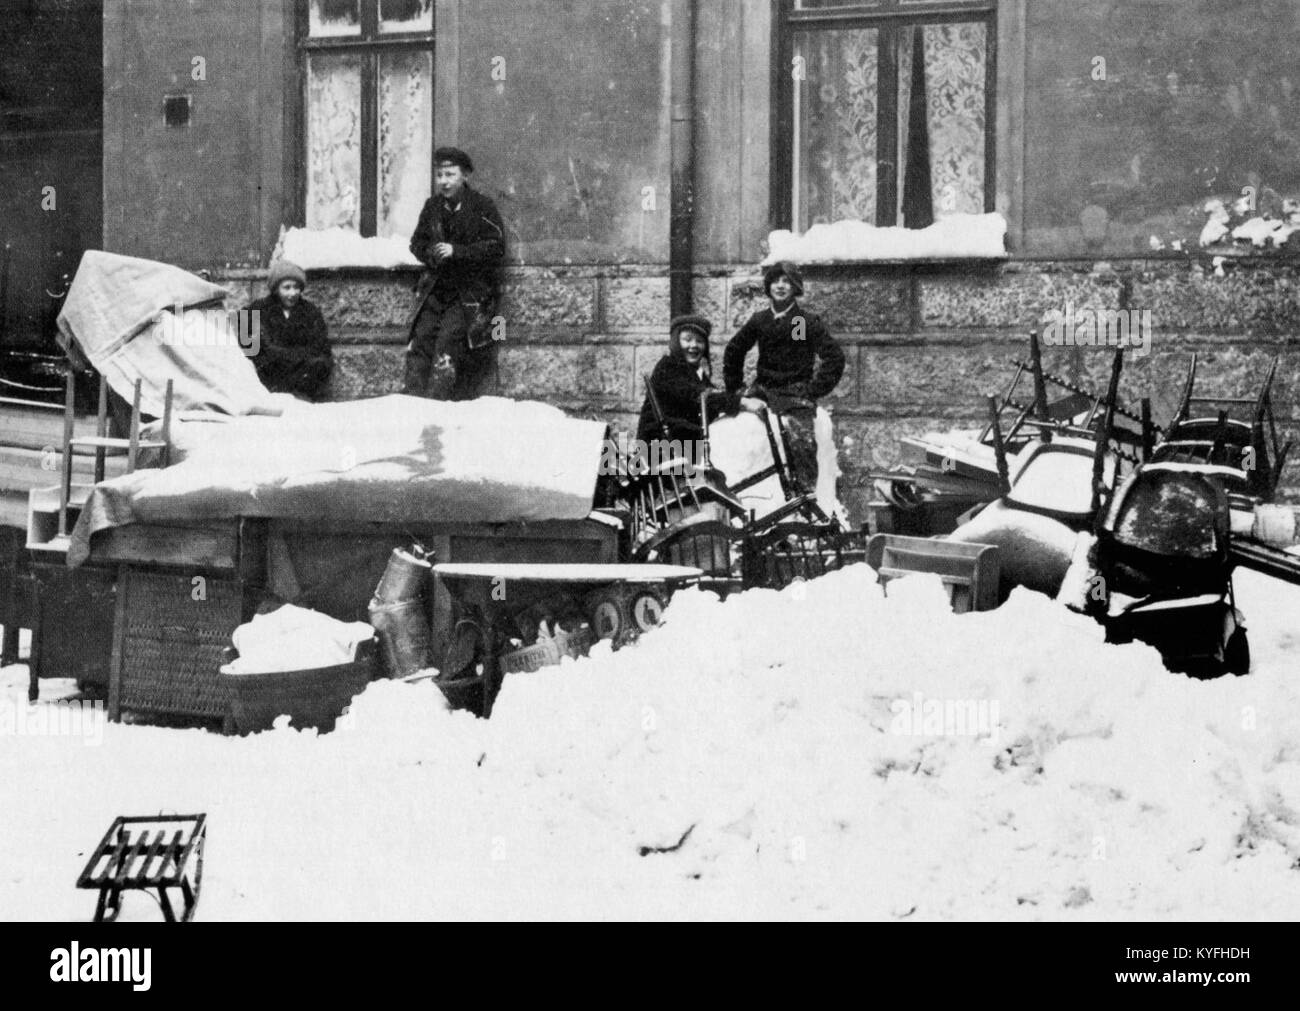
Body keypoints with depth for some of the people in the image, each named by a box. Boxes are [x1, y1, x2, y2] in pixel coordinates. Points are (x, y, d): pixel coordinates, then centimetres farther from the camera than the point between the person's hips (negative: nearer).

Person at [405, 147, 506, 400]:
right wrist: (430, 254, -6)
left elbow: (496, 247, -13)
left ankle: (438, 398, -18)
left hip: (471, 289, -5)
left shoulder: (482, 207, -7)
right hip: (437, 285, 5)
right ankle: (411, 396, -6)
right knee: (421, 337, -6)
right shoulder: (433, 206, 10)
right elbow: (417, 242, 17)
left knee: (449, 337, -17)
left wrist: (457, 251, -21)